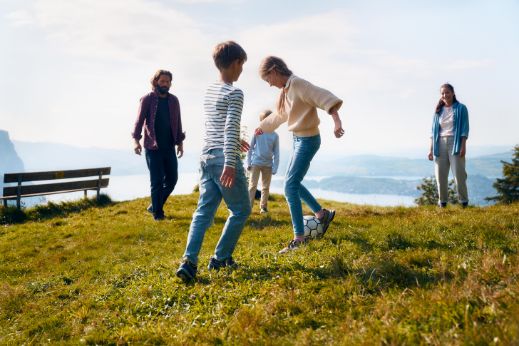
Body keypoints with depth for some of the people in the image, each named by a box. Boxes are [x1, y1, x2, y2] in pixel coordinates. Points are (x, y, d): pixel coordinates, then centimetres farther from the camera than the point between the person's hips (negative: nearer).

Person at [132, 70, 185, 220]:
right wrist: (136, 140, -20)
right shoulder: (147, 99, -3)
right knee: (157, 181, -2)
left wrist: (180, 142, 11)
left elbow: (177, 122, 13)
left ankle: (155, 205, 25)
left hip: (169, 146, 5)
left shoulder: (173, 100, 9)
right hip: (152, 147, -5)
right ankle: (157, 213, 9)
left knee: (172, 178, 7)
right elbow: (139, 120, -9)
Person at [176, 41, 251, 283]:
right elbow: (231, 128, -18)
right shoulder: (234, 93, -9)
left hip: (207, 157, 8)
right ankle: (220, 258, 13)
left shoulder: (209, 91, 16)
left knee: (204, 211, 4)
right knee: (241, 210, 8)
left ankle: (189, 261, -7)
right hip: (224, 159, -7)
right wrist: (230, 163, -23)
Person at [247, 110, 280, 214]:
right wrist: (248, 163, -1)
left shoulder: (275, 136, 0)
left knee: (266, 187, 9)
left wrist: (275, 168, -4)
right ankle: (248, 206, -5)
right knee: (252, 185, -5)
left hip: (268, 165, 2)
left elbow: (276, 153, 1)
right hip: (256, 163, -1)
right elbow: (250, 148, 2)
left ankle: (263, 207, 20)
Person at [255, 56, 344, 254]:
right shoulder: (286, 89, 11)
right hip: (298, 139, 10)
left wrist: (336, 121, -42)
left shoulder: (298, 84, -17)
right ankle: (322, 214, 31)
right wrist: (263, 126, 42)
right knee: (293, 182, 18)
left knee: (290, 186, -13)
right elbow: (280, 115, 28)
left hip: (307, 140, -10)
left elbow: (324, 98, -28)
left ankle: (299, 239, -9)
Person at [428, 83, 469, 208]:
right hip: (440, 144, 4)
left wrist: (463, 146, -13)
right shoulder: (438, 110, 14)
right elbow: (434, 131, 13)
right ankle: (442, 202, 11)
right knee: (440, 174, 3)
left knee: (459, 173, -7)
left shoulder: (461, 108, 2)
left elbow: (464, 128, -4)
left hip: (455, 143, -4)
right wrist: (431, 149, 8)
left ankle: (464, 201, 2)